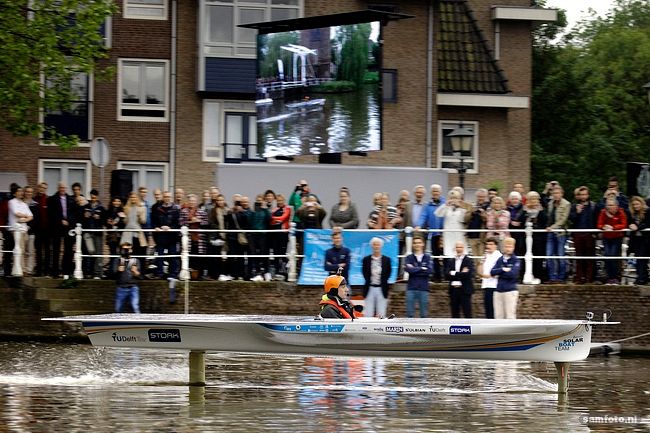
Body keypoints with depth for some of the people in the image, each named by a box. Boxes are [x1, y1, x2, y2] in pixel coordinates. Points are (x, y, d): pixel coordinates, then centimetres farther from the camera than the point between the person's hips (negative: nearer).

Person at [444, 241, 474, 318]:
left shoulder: (468, 260, -2)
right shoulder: (450, 261, 11)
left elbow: (469, 274, -16)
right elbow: (447, 274, -3)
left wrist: (454, 273, -12)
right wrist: (461, 274, -13)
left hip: (465, 291, -4)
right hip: (453, 291, 4)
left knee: (467, 314, -4)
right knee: (455, 314, 8)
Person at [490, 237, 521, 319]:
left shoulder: (516, 260, -1)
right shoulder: (500, 260, 13)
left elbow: (513, 274, -16)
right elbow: (492, 272, 2)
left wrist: (499, 273, -5)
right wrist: (503, 270, -12)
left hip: (510, 291, -5)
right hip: (498, 291, 5)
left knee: (510, 315, -7)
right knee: (498, 315, 5)